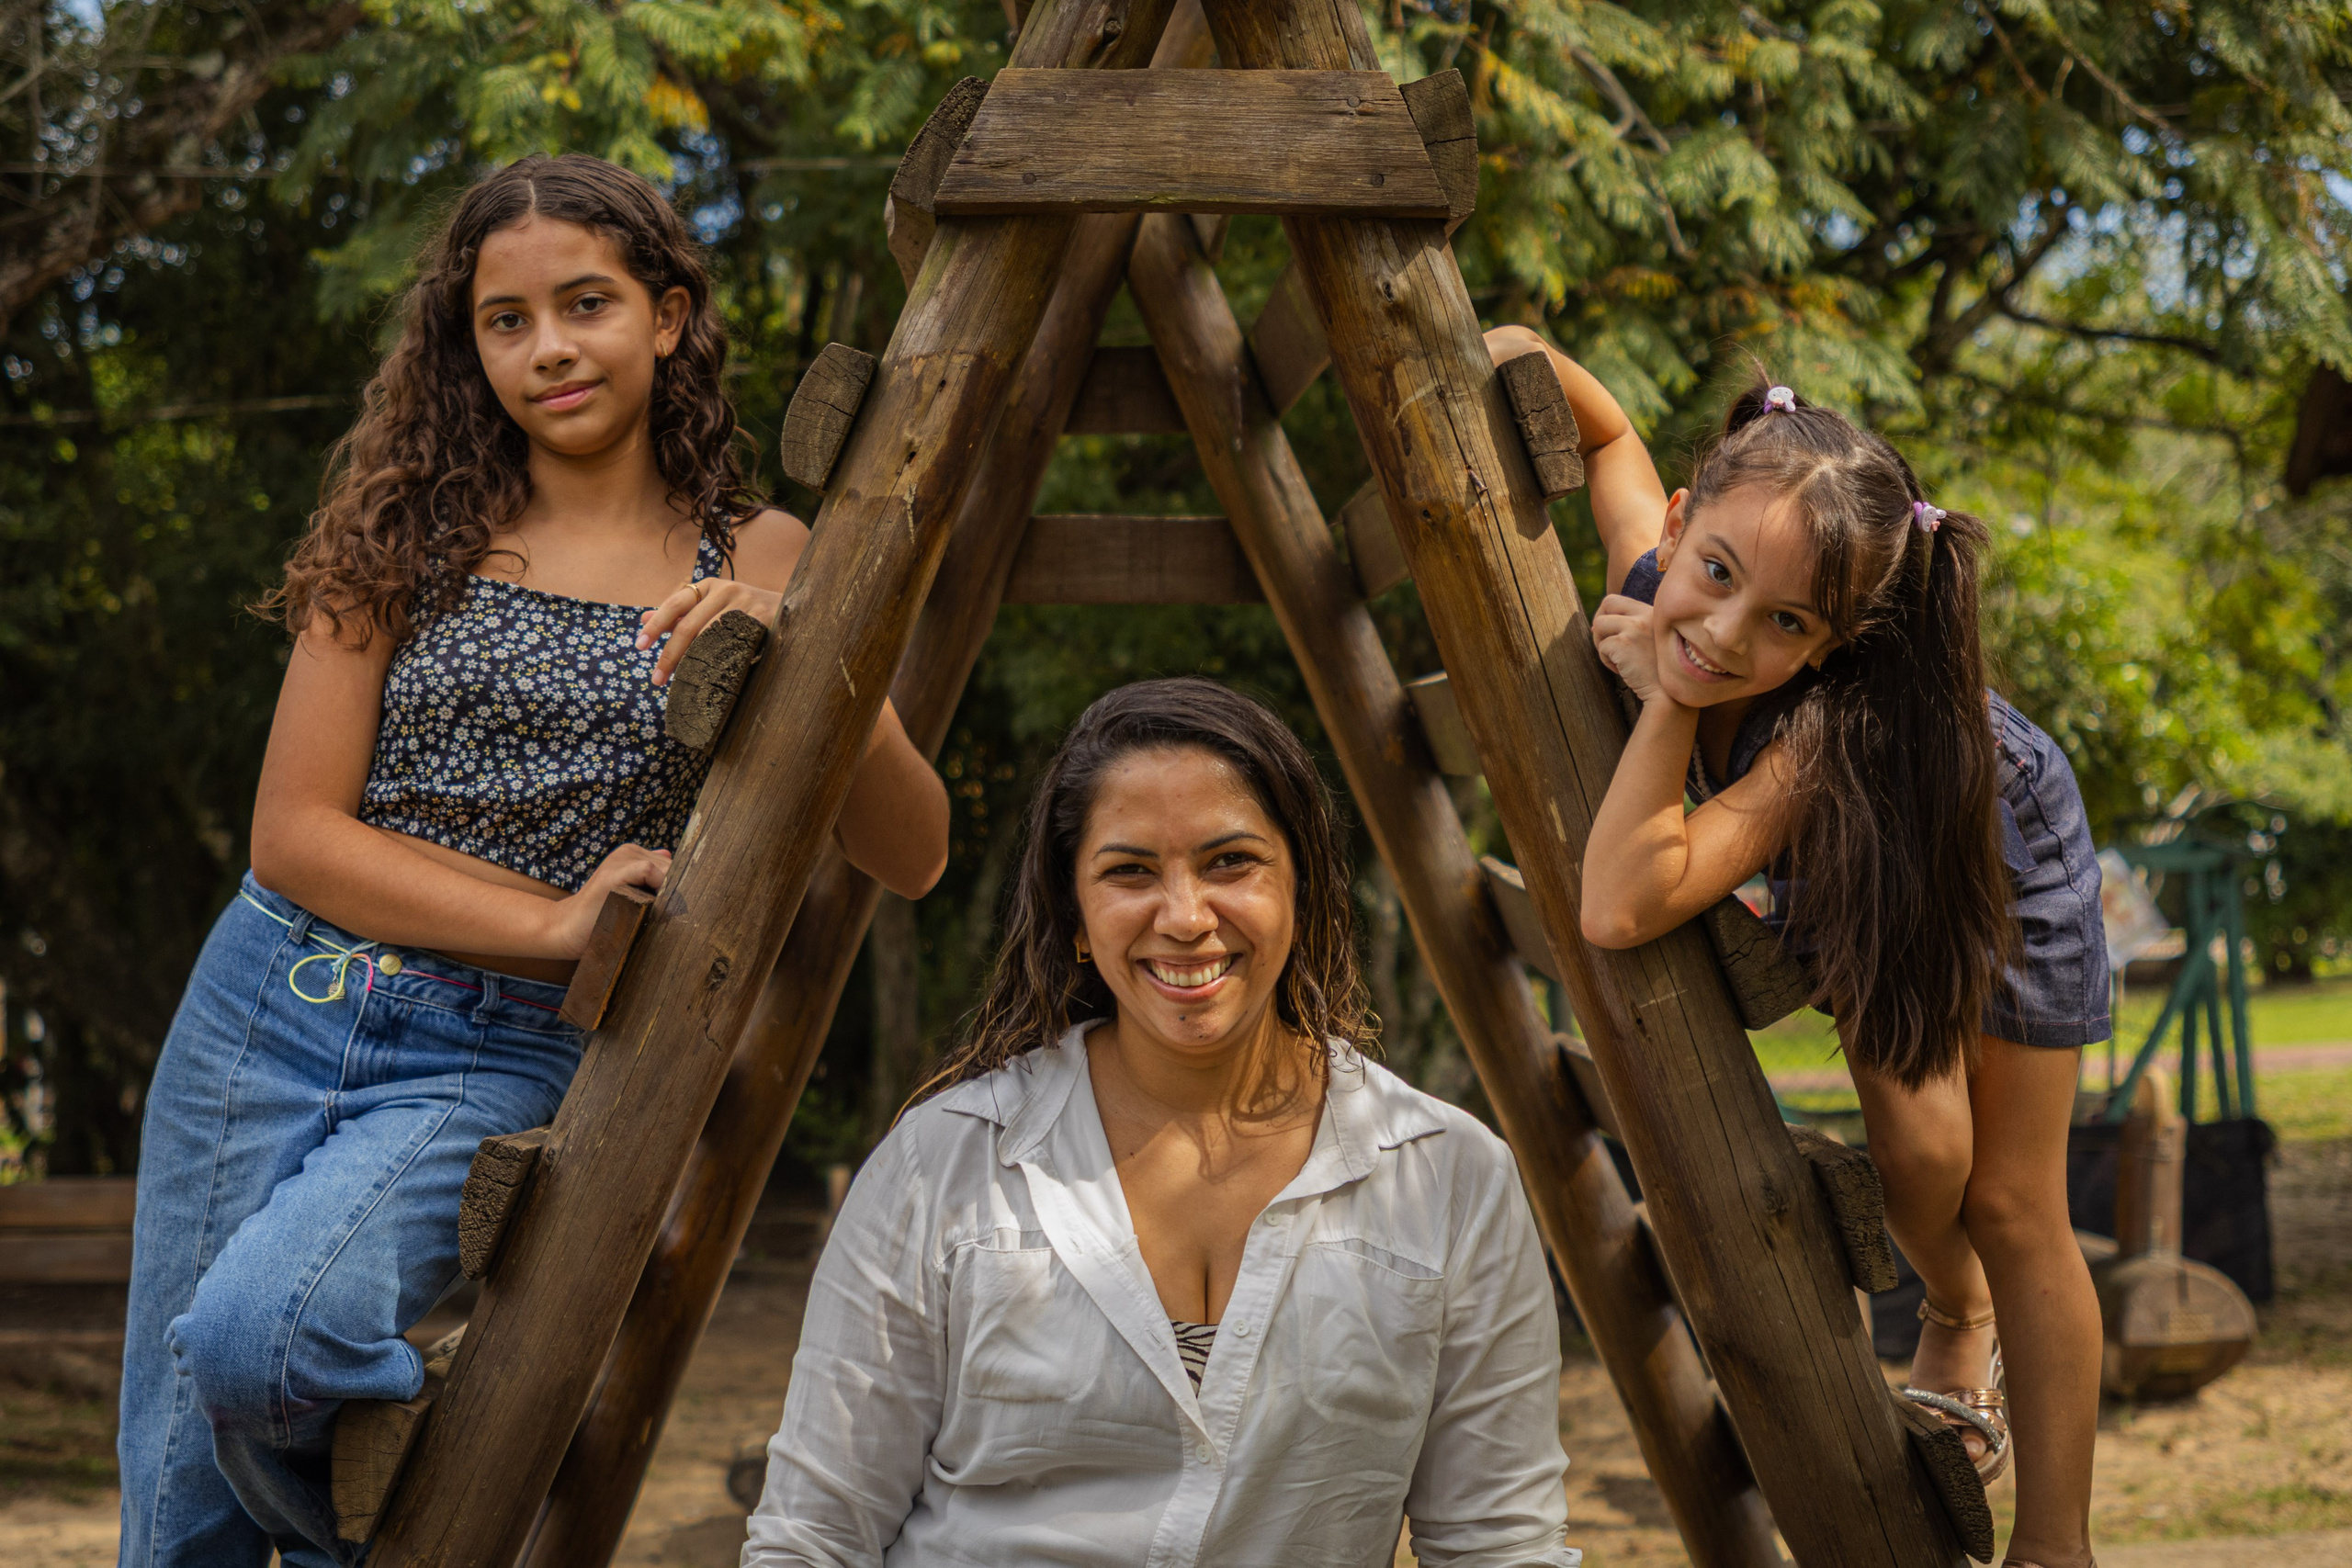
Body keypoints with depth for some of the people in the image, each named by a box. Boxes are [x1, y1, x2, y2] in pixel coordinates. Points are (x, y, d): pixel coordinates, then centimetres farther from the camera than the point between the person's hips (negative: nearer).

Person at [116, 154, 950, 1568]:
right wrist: (555, 922, -13)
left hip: (499, 1057, -2)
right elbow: (296, 832, -2)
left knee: (254, 1335, -28)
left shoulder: (752, 562, 3)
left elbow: (912, 856, -3)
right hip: (269, 1013, 2)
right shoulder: (408, 536, 3)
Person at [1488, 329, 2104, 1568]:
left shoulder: (1828, 731, -47)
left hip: (2002, 859, -4)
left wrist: (1665, 700, -50)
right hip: (1860, 881, 4)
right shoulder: (1654, 572, -32)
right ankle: (1956, 1317, 30)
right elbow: (1609, 434, -10)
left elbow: (1622, 909, -55)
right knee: (1914, 1154, -6)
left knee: (2010, 1211, -1)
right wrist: (1529, 359, -31)